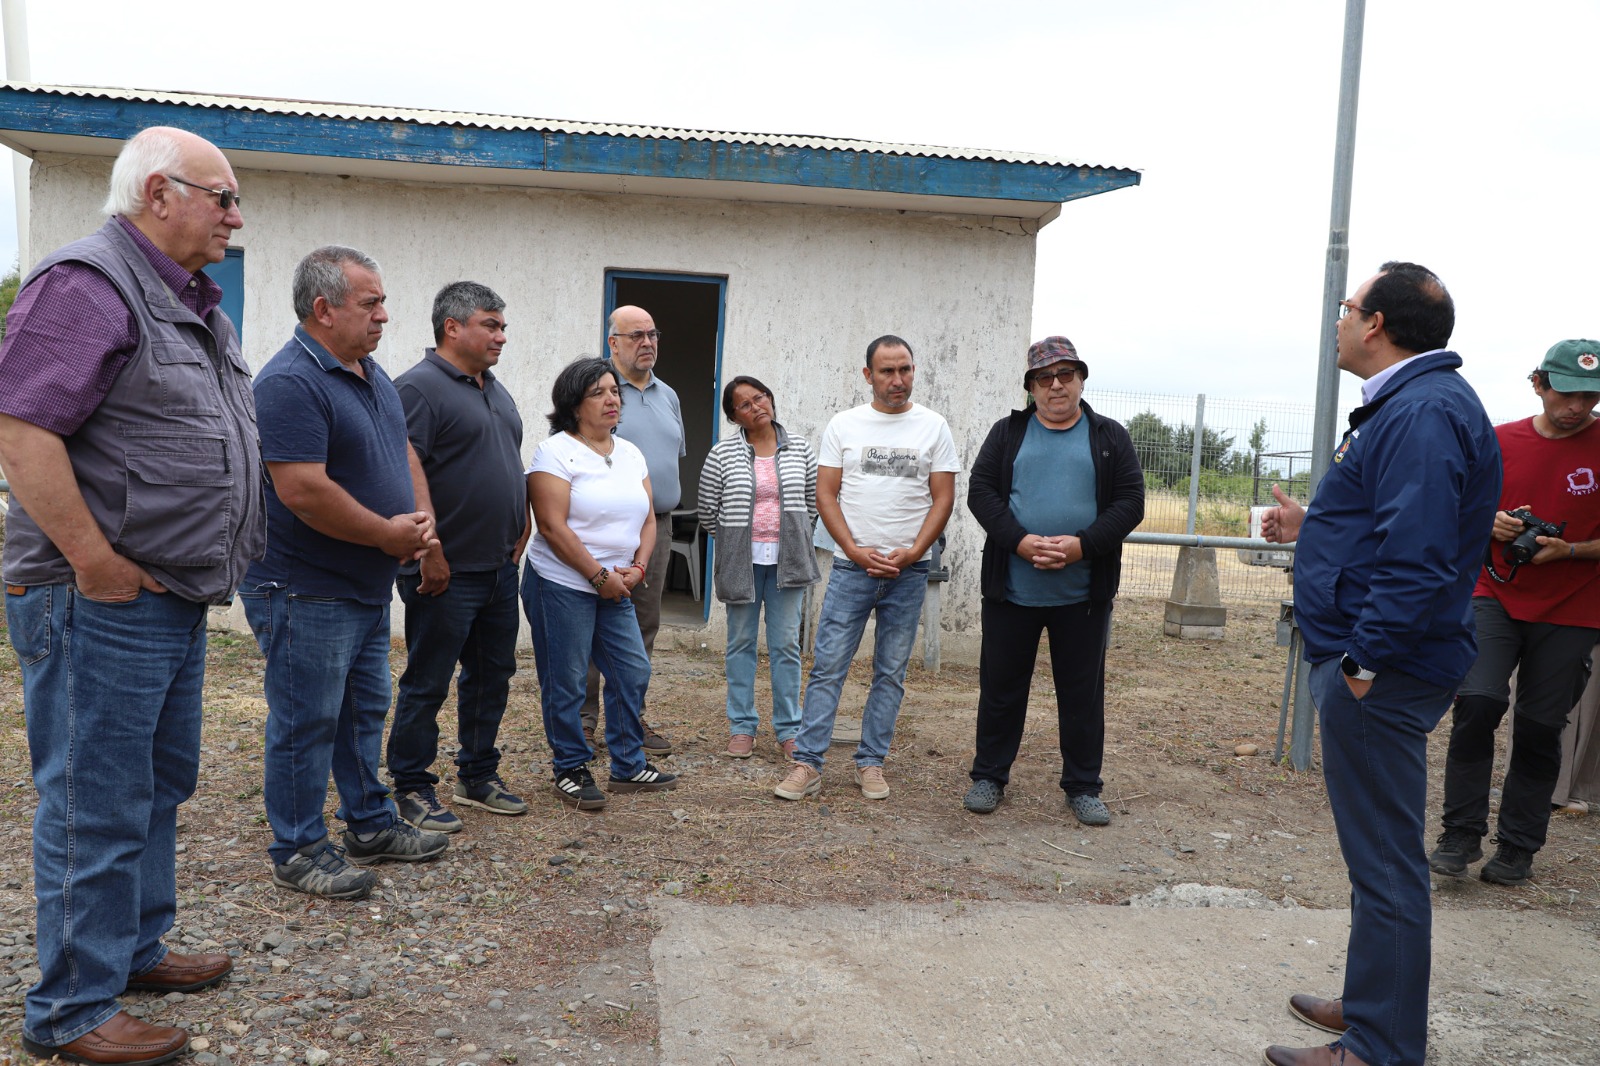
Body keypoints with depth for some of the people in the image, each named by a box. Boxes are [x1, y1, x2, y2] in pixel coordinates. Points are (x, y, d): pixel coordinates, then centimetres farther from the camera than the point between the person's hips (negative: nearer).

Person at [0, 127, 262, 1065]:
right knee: (97, 805, -1)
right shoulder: (87, 283, -15)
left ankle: (135, 948, 36)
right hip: (101, 603, -10)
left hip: (177, 601, 10)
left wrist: (211, 560, 17)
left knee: (162, 786, 19)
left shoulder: (193, 302, 16)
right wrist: (98, 565, -23)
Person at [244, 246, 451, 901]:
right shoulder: (290, 381, -20)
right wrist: (390, 534, -18)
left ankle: (370, 825, 33)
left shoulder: (372, 375, 11)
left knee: (363, 712, 19)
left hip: (368, 587, 10)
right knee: (306, 723, 2)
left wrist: (422, 517, -2)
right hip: (306, 592, -10)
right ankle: (297, 852, 15)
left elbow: (405, 454, 18)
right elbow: (302, 490, -28)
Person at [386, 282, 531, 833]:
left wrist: (519, 530, 16)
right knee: (427, 683, 2)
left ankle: (478, 776, 29)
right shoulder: (420, 387, -13)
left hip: (500, 566, 9)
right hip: (446, 571, -9)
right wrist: (429, 552, -22)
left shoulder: (495, 389, 16)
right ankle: (412, 788, 15)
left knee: (492, 673, 15)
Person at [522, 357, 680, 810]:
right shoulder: (556, 452, -9)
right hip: (562, 585, -7)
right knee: (566, 684, 1)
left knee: (633, 673, 8)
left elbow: (647, 519, 13)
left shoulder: (630, 454, 12)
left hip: (616, 587, 7)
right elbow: (552, 527, -16)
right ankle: (569, 770, 17)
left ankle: (628, 766, 22)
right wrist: (599, 575, -15)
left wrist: (637, 567, -4)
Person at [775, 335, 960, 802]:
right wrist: (856, 552, -11)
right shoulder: (844, 425, 3)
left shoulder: (933, 427, 4)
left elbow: (943, 498, 1)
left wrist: (912, 554, -12)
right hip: (851, 566, -1)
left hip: (909, 571, 1)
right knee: (828, 667, -3)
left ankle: (871, 764, 17)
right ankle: (807, 764, 3)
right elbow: (825, 495, 0)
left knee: (891, 673, 7)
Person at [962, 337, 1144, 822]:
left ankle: (1083, 786, 22)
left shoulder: (1110, 437, 6)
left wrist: (1083, 545, -16)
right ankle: (989, 777, 23)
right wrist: (1019, 541, -17)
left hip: (1083, 594, 0)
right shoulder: (1008, 432, 7)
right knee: (1001, 687, 9)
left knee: (1083, 693, 9)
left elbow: (1130, 503, -1)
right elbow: (981, 492, -2)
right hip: (1011, 590, 0)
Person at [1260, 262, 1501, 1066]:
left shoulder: (1423, 413, -19)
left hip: (1379, 672, -11)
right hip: (1371, 663, 11)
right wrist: (1312, 525, 19)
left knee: (1384, 859, -1)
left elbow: (1418, 556, -28)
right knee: (1379, 850, 20)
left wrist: (1365, 661, -24)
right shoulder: (1409, 402, 15)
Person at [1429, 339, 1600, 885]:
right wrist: (1492, 523, -7)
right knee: (1477, 702, -14)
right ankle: (1461, 835, -2)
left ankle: (1518, 848, 18)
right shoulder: (1499, 442, 3)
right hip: (1496, 598, 1)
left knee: (1539, 728, 4)